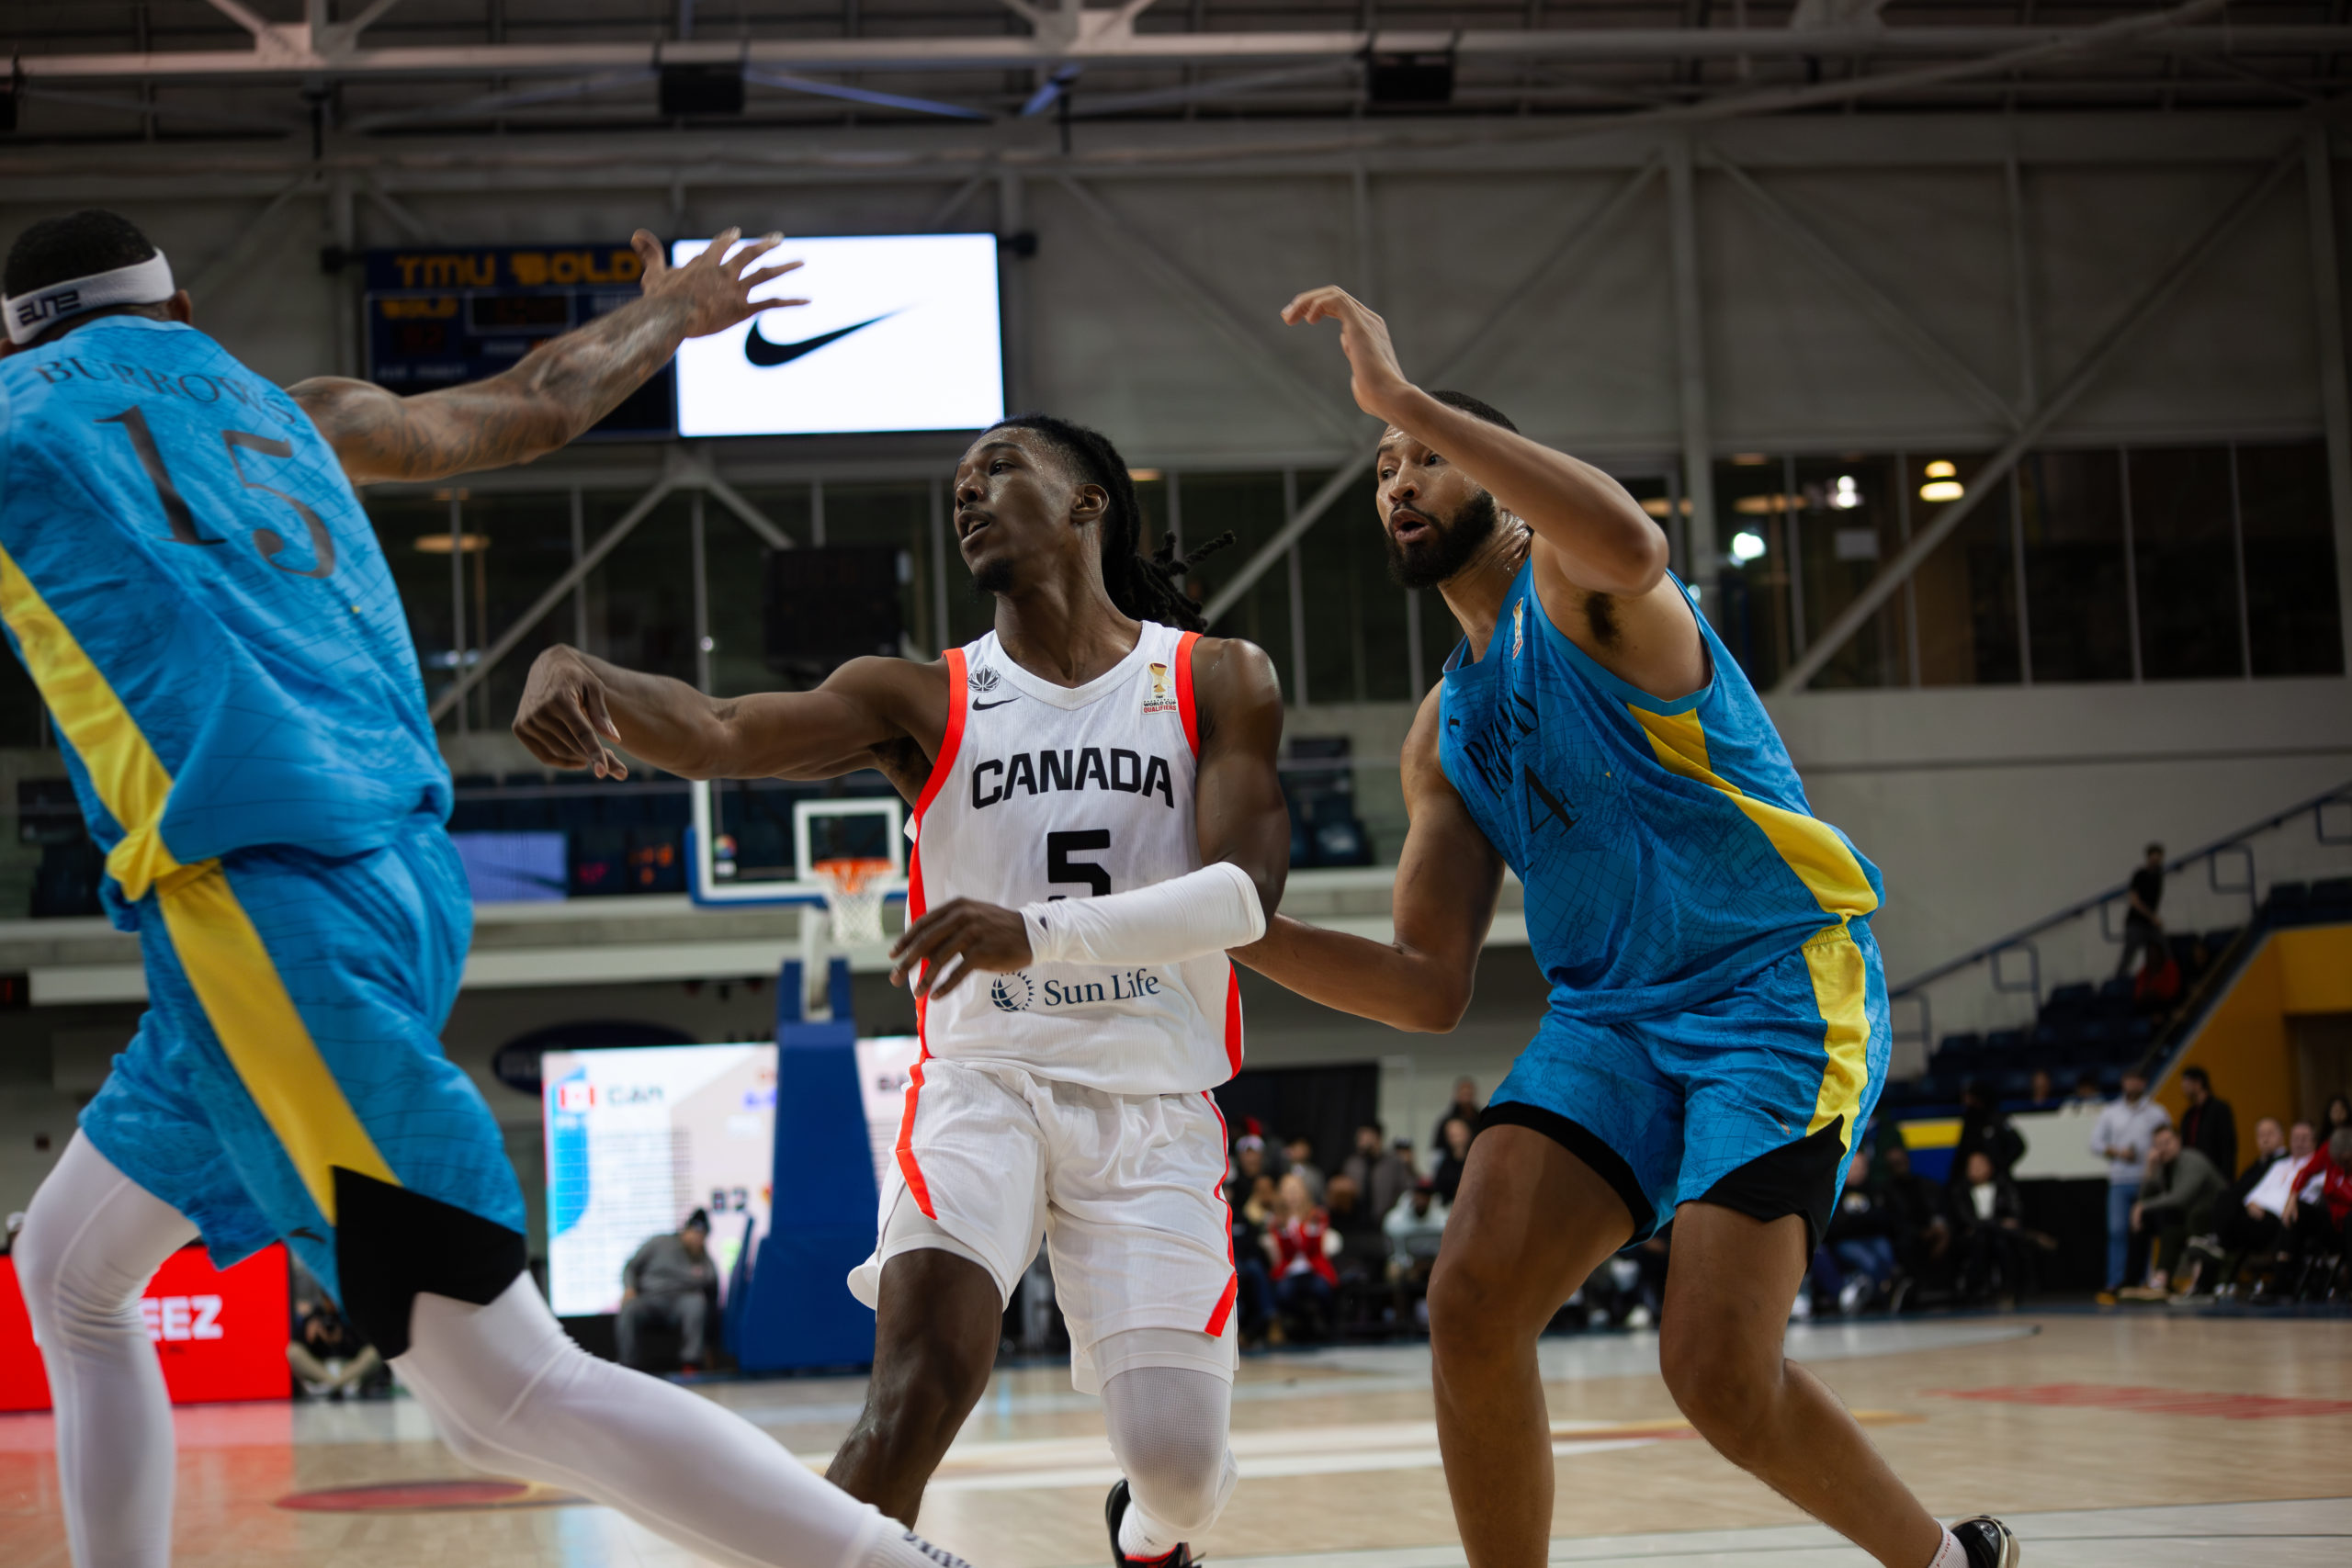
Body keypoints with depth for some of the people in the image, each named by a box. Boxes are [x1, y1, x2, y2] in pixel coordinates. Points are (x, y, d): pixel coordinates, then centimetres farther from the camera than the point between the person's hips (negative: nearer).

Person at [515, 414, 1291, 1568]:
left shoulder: (1218, 682, 3)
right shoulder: (921, 702, 5)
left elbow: (1244, 892, -12)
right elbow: (715, 735, -12)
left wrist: (1039, 932, -28)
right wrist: (577, 674, -35)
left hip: (1154, 1108, 0)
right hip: (984, 1082, 0)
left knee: (1179, 1466, -4)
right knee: (921, 1387, -27)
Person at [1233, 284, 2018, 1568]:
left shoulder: (1571, 580, -2)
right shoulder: (1444, 736, 18)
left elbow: (1632, 545, -32)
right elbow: (1429, 988, 15)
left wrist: (1404, 401, -31)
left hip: (1778, 984, -7)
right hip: (1610, 1016, 7)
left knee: (1719, 1372, -17)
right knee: (1472, 1302, -15)